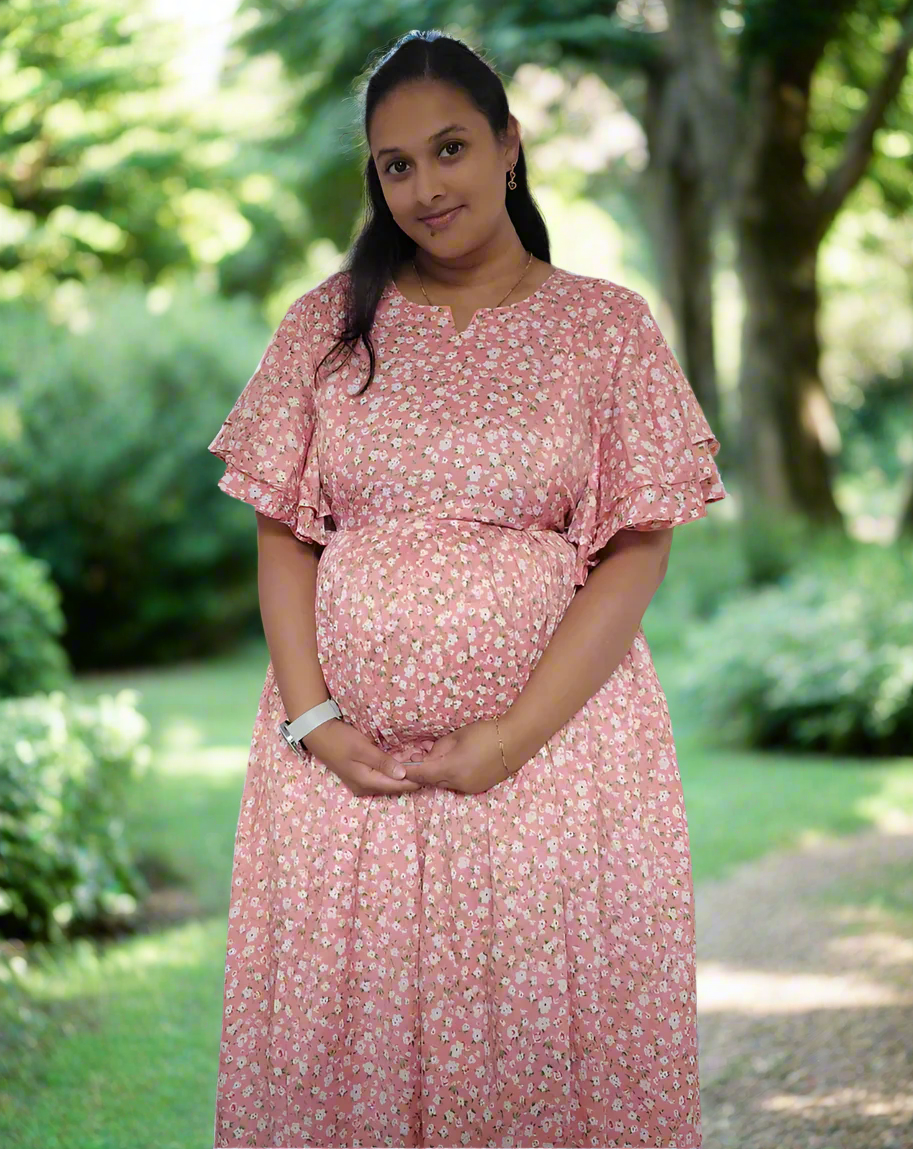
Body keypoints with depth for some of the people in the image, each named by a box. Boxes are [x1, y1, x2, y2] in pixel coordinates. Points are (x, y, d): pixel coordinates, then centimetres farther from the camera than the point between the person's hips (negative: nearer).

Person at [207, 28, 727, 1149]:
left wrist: (515, 736, -13)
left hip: (551, 742, -2)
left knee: (537, 1037, 2)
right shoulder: (331, 320, 8)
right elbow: (282, 532, 7)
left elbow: (639, 551, -4)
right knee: (339, 1043, 7)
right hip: (342, 755, 2)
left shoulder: (607, 325, 1)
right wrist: (312, 718, -7)